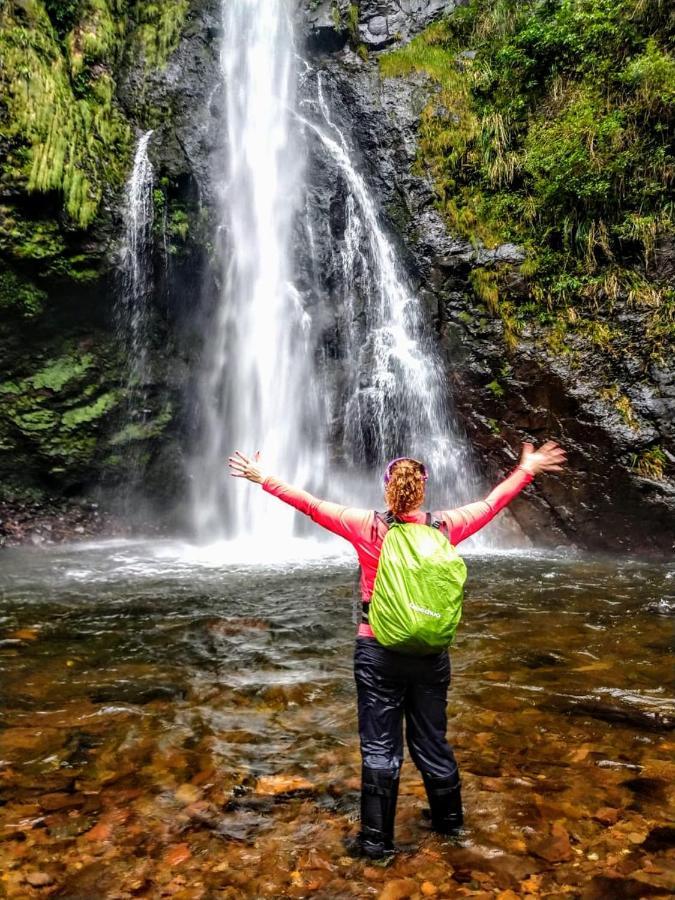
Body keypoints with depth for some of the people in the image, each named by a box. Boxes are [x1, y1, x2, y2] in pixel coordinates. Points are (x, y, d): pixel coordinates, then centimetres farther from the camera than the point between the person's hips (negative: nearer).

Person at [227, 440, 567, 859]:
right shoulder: (445, 525, -5)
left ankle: (377, 839, 21)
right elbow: (491, 503, 8)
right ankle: (449, 819, 39)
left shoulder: (368, 526, -12)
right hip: (431, 652, 3)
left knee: (380, 748, 9)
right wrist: (527, 469, 23)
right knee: (431, 739, 20)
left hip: (379, 653, -2)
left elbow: (312, 505, -5)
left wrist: (264, 478, 6)